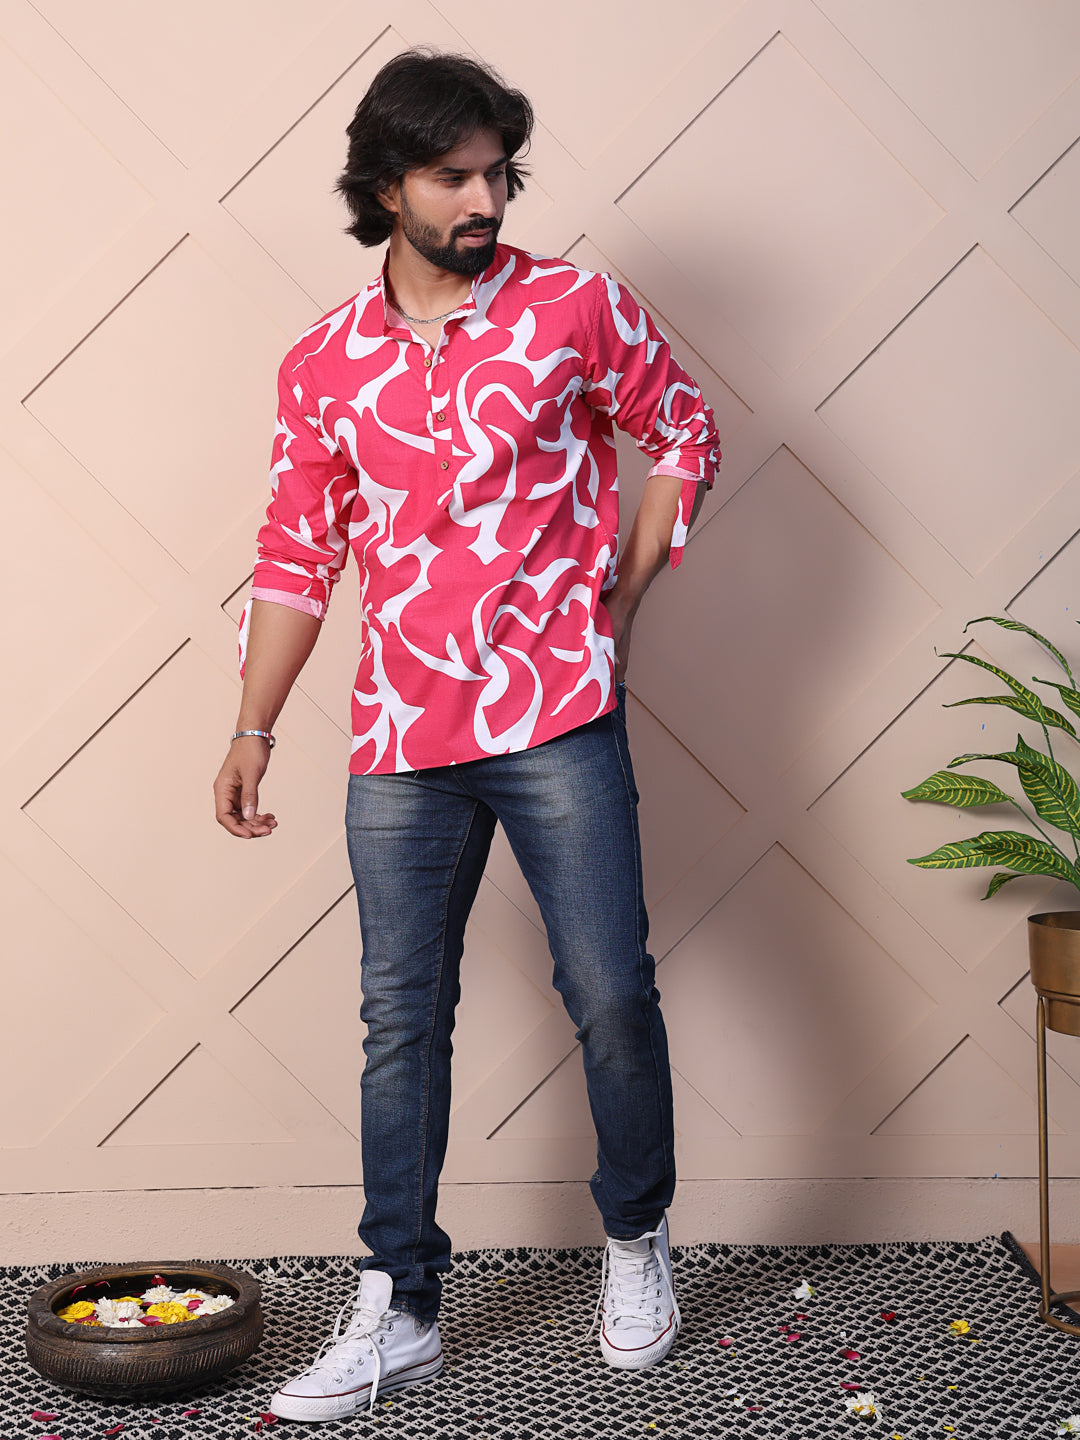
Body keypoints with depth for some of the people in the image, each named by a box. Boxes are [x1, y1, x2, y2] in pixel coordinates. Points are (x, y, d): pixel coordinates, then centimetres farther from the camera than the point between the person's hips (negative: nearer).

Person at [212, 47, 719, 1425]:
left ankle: (637, 1240, 26)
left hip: (558, 718, -2)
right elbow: (298, 553, 10)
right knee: (402, 1015, 6)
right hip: (401, 740, 2)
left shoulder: (576, 308, 1)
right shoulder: (323, 364, 7)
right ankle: (397, 1309, 18)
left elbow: (684, 432, 11)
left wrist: (618, 602, 4)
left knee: (611, 992, 0)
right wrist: (253, 728, 6)